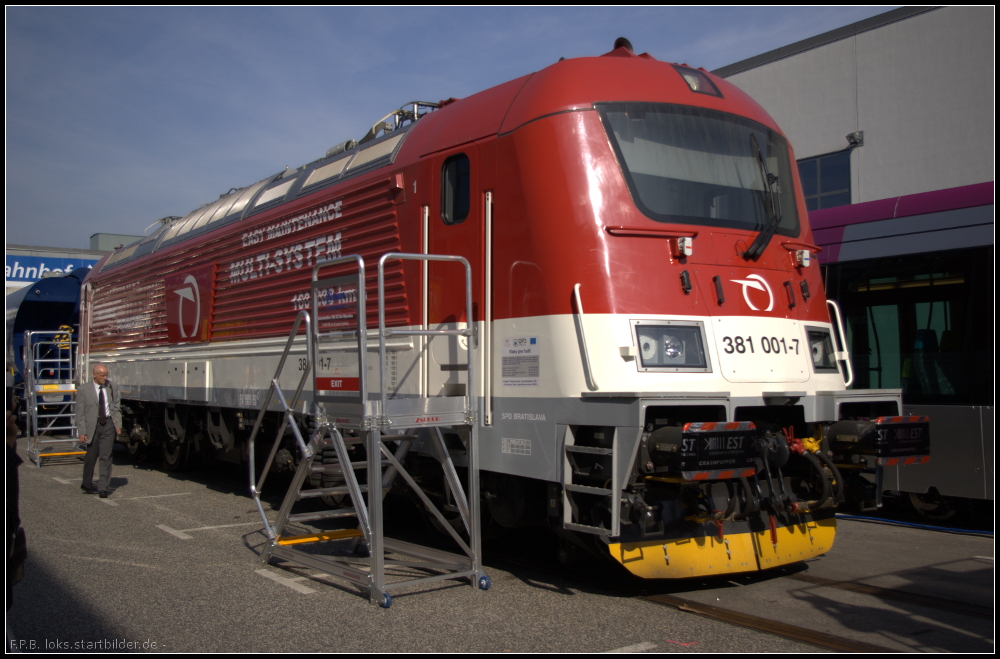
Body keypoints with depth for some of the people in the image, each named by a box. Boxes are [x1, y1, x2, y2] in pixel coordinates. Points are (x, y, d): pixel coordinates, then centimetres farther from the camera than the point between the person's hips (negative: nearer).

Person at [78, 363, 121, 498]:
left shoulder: (112, 387, 5)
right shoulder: (84, 390, -2)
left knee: (106, 457, -5)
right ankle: (87, 485, 29)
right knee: (91, 457, 10)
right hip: (92, 426, -1)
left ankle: (103, 488, -3)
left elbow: (117, 407, 10)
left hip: (108, 424, 1)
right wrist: (82, 431, -8)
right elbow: (80, 413, -2)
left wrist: (118, 424, 0)